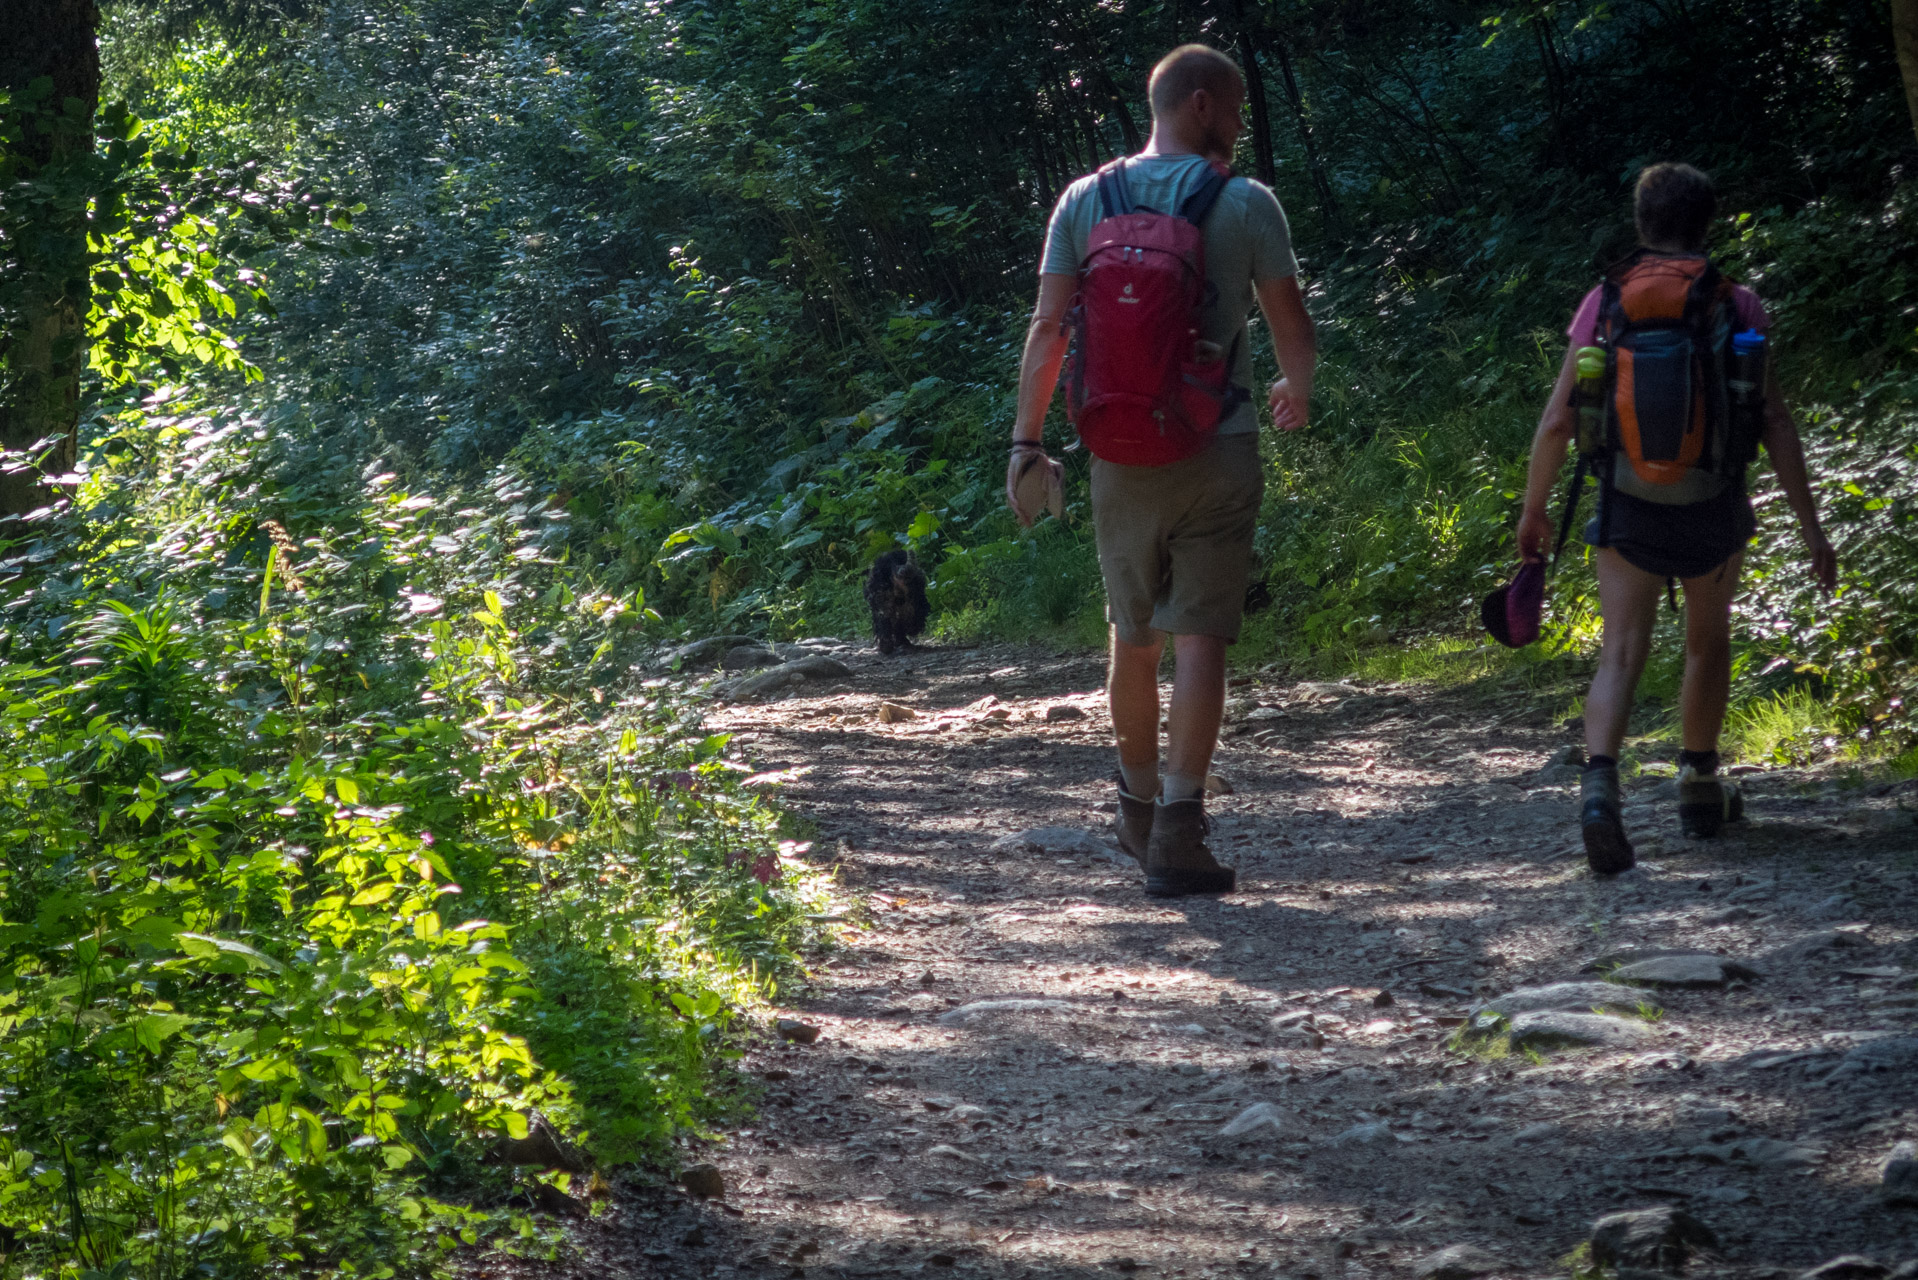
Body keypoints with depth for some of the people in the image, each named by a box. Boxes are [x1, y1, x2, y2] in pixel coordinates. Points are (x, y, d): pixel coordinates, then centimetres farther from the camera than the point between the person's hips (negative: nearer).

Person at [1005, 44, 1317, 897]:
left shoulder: (1085, 202, 2)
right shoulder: (1245, 204, -5)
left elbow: (1048, 328, -2)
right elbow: (1292, 328, 1)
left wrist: (1026, 441, 1)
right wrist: (1295, 392, 22)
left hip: (1121, 453, 3)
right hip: (1218, 453, -3)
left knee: (1133, 640, 17)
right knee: (1200, 640, -4)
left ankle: (1140, 807, 32)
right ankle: (1178, 835, -11)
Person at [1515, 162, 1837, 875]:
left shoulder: (1605, 304, -3)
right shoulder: (1737, 306, -4)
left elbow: (1557, 421, -3)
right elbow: (1775, 422, -6)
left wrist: (1533, 513, 8)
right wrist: (1809, 523, -1)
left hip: (1627, 505, 0)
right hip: (1712, 508, 0)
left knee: (1620, 652, -3)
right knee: (1708, 644, 21)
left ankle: (1599, 783, -26)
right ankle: (1699, 789, 32)